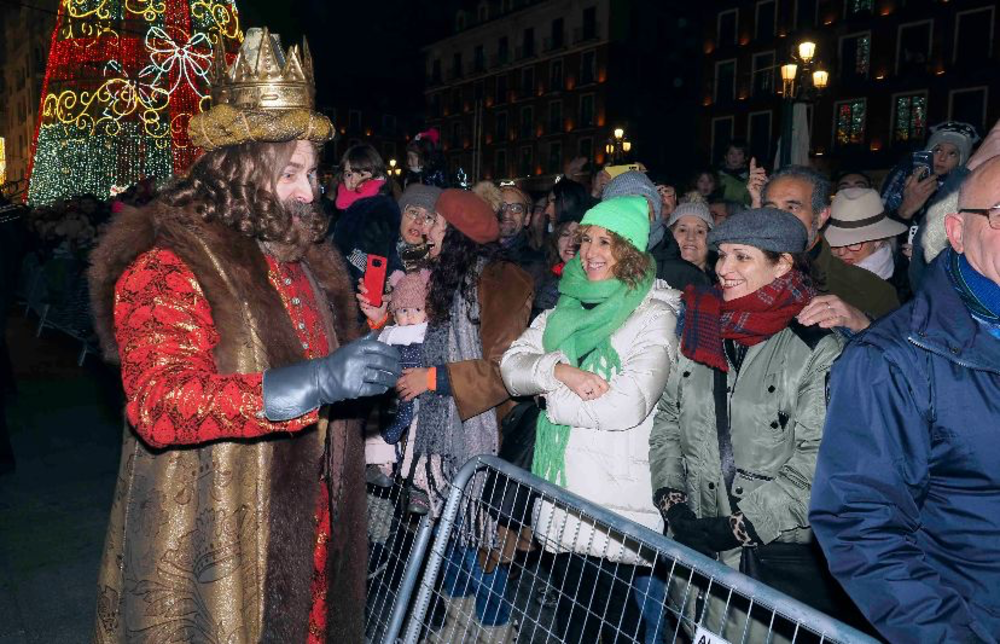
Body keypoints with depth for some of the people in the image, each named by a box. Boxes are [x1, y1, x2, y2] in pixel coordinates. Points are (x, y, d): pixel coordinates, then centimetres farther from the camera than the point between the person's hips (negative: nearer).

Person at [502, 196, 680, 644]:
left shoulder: (655, 316, -11)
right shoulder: (567, 307, 9)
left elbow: (628, 406, -23)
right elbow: (512, 366, 1)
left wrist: (552, 396, -11)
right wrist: (560, 371, -19)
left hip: (618, 504, -6)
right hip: (562, 494, 6)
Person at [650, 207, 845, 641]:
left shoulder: (818, 348, -11)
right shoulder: (697, 331, 5)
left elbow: (819, 459, -15)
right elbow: (665, 422, 7)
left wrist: (741, 525, -17)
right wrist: (671, 499, -4)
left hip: (776, 552, -4)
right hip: (693, 543, 5)